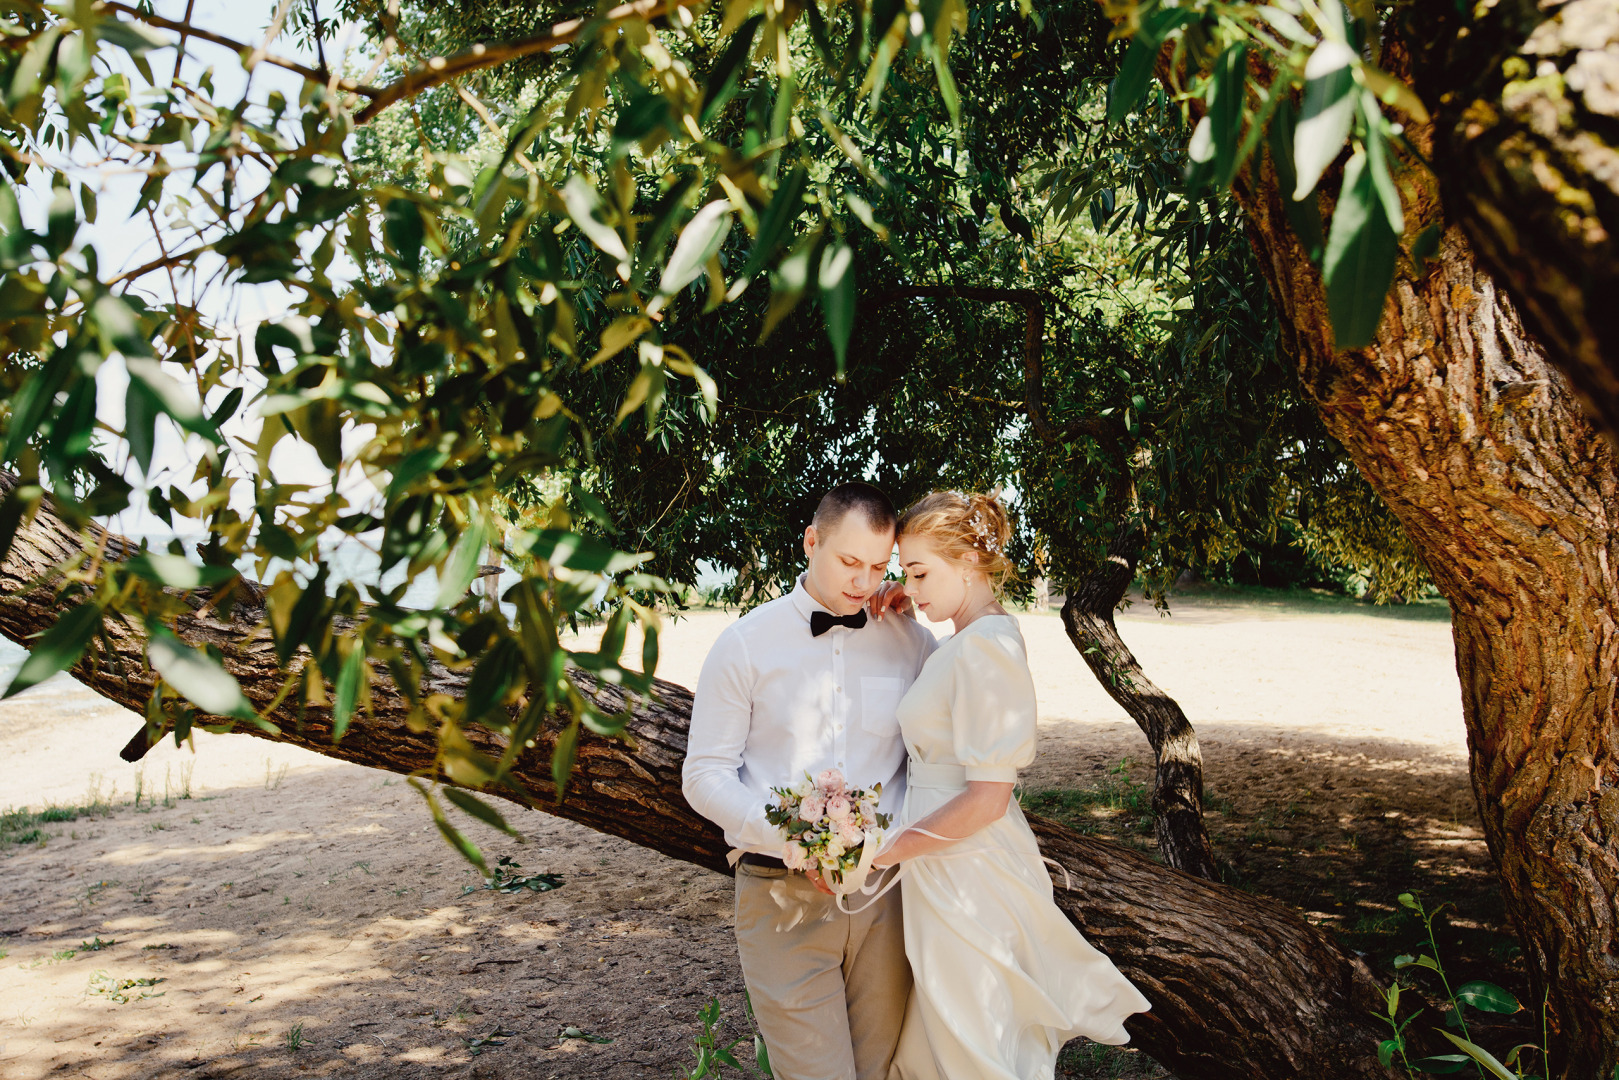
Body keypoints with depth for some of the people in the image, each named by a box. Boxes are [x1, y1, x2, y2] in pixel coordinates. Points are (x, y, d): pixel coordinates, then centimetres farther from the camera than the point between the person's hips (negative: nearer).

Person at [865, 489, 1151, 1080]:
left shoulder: (985, 647, -23)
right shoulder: (973, 638, 7)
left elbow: (986, 799, -25)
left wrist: (889, 850, -15)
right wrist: (897, 616, 10)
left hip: (964, 873, -10)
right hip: (953, 862, 10)